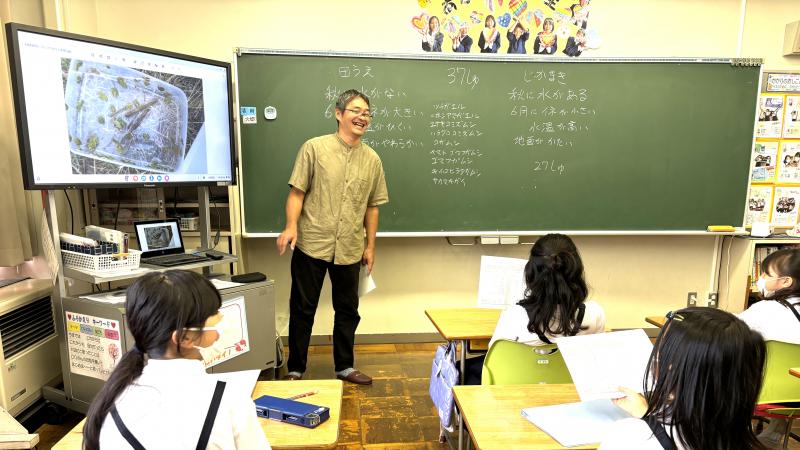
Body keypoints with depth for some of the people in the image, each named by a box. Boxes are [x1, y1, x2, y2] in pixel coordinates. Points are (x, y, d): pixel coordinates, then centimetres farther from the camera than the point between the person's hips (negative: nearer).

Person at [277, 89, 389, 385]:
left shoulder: (372, 159, 7)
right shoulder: (314, 147, -3)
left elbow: (372, 206, 11)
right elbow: (297, 191, -4)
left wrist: (370, 245, 11)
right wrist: (291, 225, -19)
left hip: (349, 249, 3)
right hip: (311, 245, -3)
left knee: (347, 310, 13)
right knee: (302, 308, 8)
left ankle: (344, 367, 31)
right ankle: (295, 369, 25)